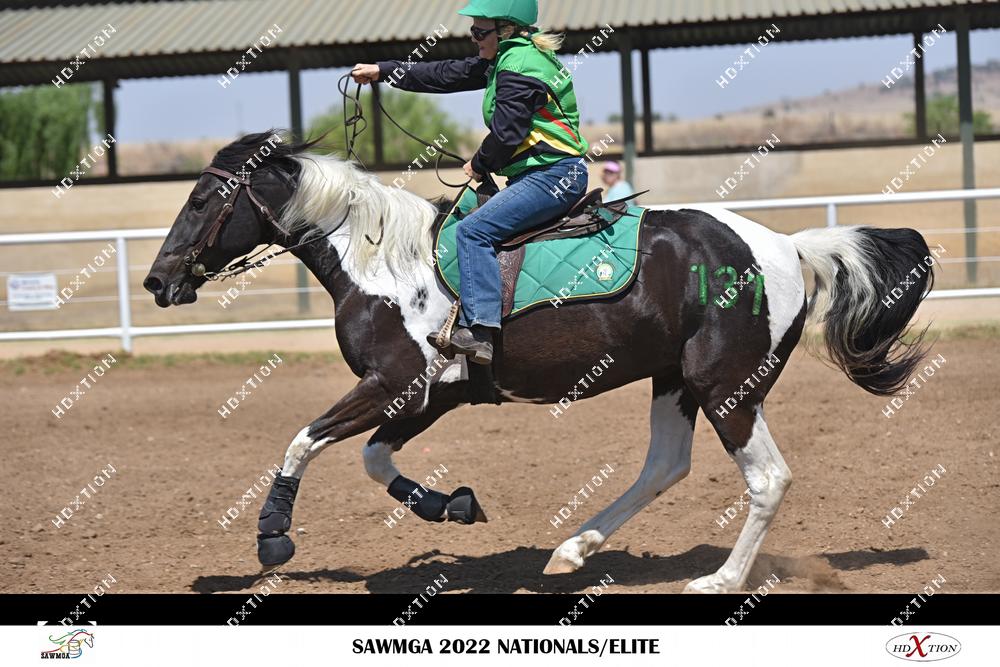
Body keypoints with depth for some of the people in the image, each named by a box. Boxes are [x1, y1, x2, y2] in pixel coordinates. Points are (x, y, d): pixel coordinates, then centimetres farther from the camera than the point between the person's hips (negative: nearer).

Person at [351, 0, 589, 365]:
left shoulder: (519, 66, -15)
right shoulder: (506, 58, 17)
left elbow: (505, 134, -19)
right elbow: (449, 74, 23)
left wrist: (479, 165, 0)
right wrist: (383, 71, 26)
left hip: (554, 175, -11)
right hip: (545, 174, 11)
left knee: (474, 229, -19)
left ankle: (479, 331, -28)